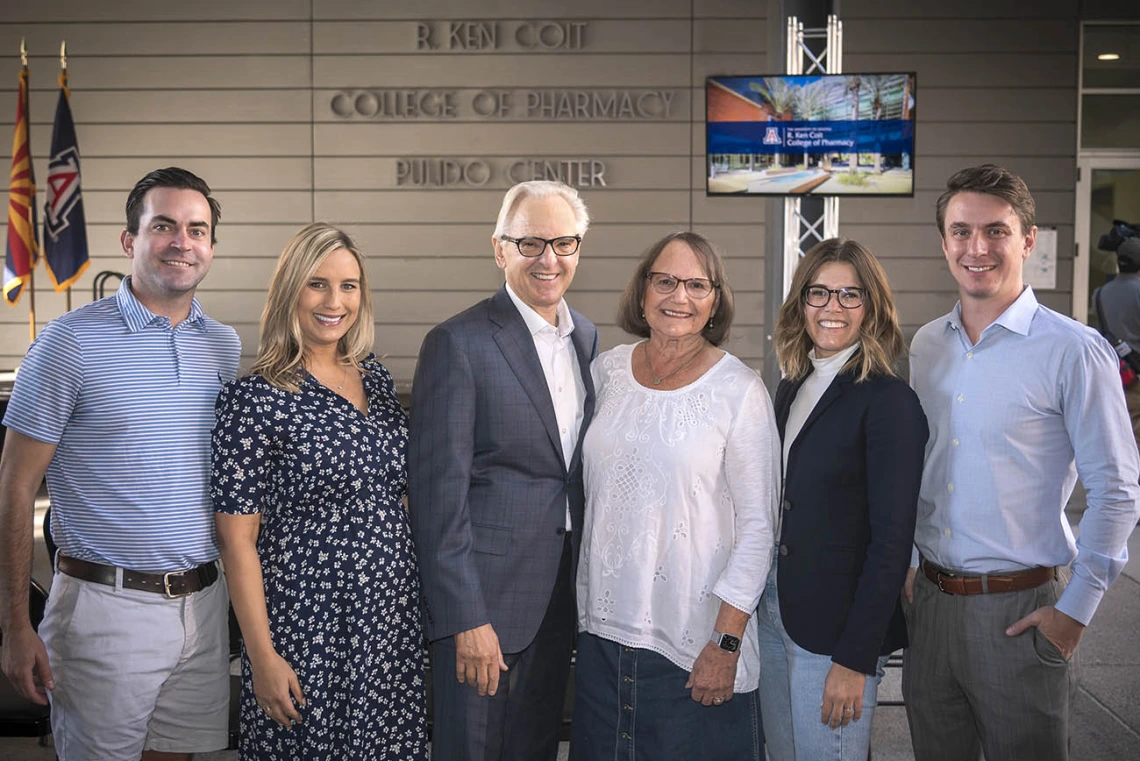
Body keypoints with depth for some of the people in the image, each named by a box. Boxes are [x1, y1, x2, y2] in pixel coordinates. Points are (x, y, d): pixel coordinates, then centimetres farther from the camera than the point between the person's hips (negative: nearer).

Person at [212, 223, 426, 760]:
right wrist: (263, 657, -13)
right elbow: (237, 540, -11)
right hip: (307, 623, -6)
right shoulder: (255, 399, -12)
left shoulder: (375, 377, 7)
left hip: (393, 615, 6)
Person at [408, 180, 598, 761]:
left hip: (562, 597, 7)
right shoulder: (458, 344, -13)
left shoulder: (587, 337, 9)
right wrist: (465, 619, -17)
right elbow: (439, 492, -15)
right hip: (483, 600, -6)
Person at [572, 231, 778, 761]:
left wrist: (726, 643, -13)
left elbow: (757, 525, -8)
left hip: (693, 638, -4)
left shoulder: (740, 390, -8)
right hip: (603, 626, 4)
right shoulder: (608, 370, 5)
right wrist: (584, 607, 13)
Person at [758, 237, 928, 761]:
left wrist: (856, 658, -18)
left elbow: (892, 540, -16)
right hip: (772, 614, 7)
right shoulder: (792, 388, 8)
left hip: (837, 627, -6)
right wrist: (761, 598, 7)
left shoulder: (889, 400, -13)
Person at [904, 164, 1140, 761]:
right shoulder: (925, 346, 6)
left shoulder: (1074, 351, -11)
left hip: (1021, 609, -5)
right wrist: (909, 564, 11)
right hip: (930, 598, 5)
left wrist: (1076, 609, -11)